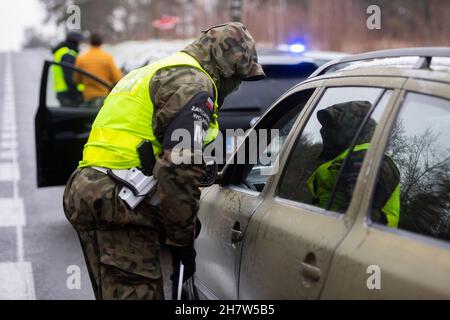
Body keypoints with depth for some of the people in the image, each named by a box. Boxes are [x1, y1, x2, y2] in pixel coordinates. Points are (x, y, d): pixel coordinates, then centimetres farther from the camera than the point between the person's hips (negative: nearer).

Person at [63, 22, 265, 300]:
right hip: (116, 202, -10)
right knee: (136, 293, -10)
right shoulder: (194, 84, -6)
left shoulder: (159, 73, 26)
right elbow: (180, 169, -17)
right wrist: (183, 240, -9)